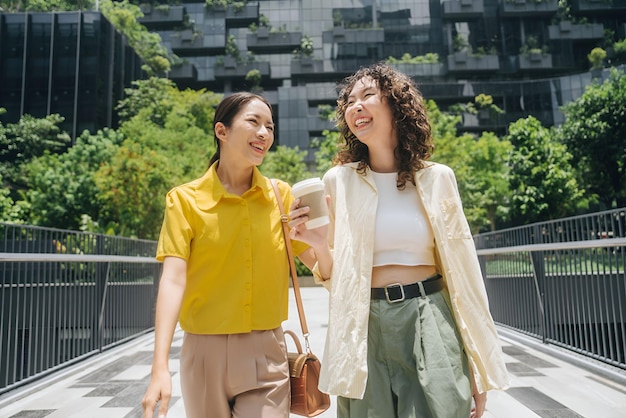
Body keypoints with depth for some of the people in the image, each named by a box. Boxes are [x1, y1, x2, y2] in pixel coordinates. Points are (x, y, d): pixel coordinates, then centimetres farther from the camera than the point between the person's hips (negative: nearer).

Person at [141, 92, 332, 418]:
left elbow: (321, 265, 5)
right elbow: (173, 279, -14)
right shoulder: (186, 199, -6)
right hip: (207, 352, -1)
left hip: (266, 353, 1)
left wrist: (320, 235, -16)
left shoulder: (281, 195, 2)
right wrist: (160, 367, -22)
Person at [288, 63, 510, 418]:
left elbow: (461, 269, 3)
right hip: (366, 329, 0)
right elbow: (335, 276, 5)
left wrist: (476, 364, 3)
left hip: (430, 324, 0)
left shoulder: (437, 178, 1)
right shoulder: (338, 181, 0)